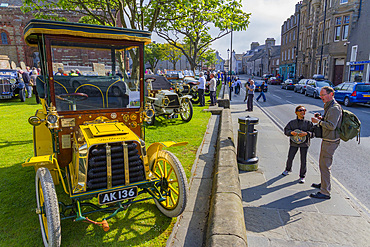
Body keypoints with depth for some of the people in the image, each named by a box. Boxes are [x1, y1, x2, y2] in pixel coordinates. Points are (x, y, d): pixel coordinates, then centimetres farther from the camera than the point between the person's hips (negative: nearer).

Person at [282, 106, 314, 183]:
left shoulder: (308, 123, -3)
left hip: (304, 143, -1)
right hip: (294, 143, 1)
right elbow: (286, 130, -1)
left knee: (303, 161, 2)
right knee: (290, 158, 9)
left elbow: (313, 133, -5)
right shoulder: (292, 122, 0)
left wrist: (306, 133, -24)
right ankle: (288, 170, 38)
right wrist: (291, 132, -21)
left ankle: (302, 176, 18)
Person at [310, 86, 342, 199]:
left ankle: (325, 192, 1)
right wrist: (322, 117, 6)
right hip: (327, 139, 11)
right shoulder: (328, 106, 12)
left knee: (324, 165, -7)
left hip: (330, 141, -11)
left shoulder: (334, 108, -20)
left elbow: (332, 126, -27)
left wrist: (319, 122, -18)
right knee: (322, 163, 22)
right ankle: (324, 184, 38)